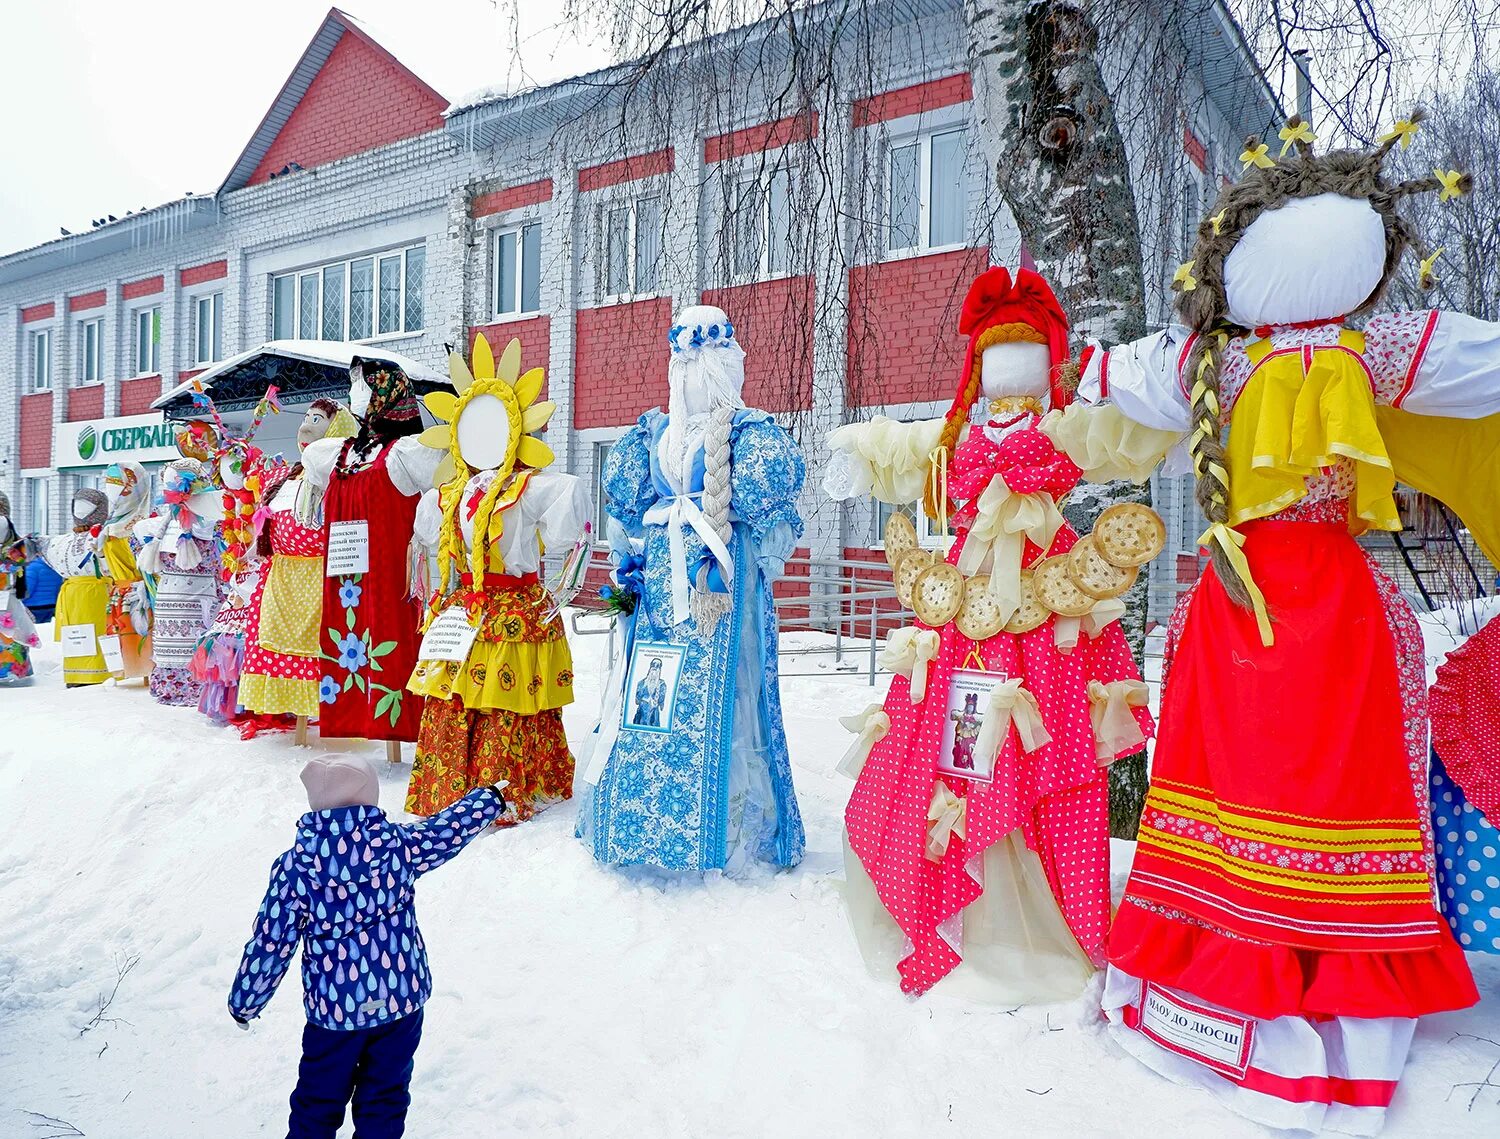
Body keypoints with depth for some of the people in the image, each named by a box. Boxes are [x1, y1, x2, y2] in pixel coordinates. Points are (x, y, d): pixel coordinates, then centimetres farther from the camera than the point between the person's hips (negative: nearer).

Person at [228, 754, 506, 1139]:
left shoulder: (294, 868, -14)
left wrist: (244, 1001, 7)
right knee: (386, 1095, 19)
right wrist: (491, 798, 22)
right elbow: (450, 829, 4)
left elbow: (270, 945, -9)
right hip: (403, 997, 1)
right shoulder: (399, 844, -13)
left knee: (319, 1097, 21)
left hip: (333, 1006, 0)